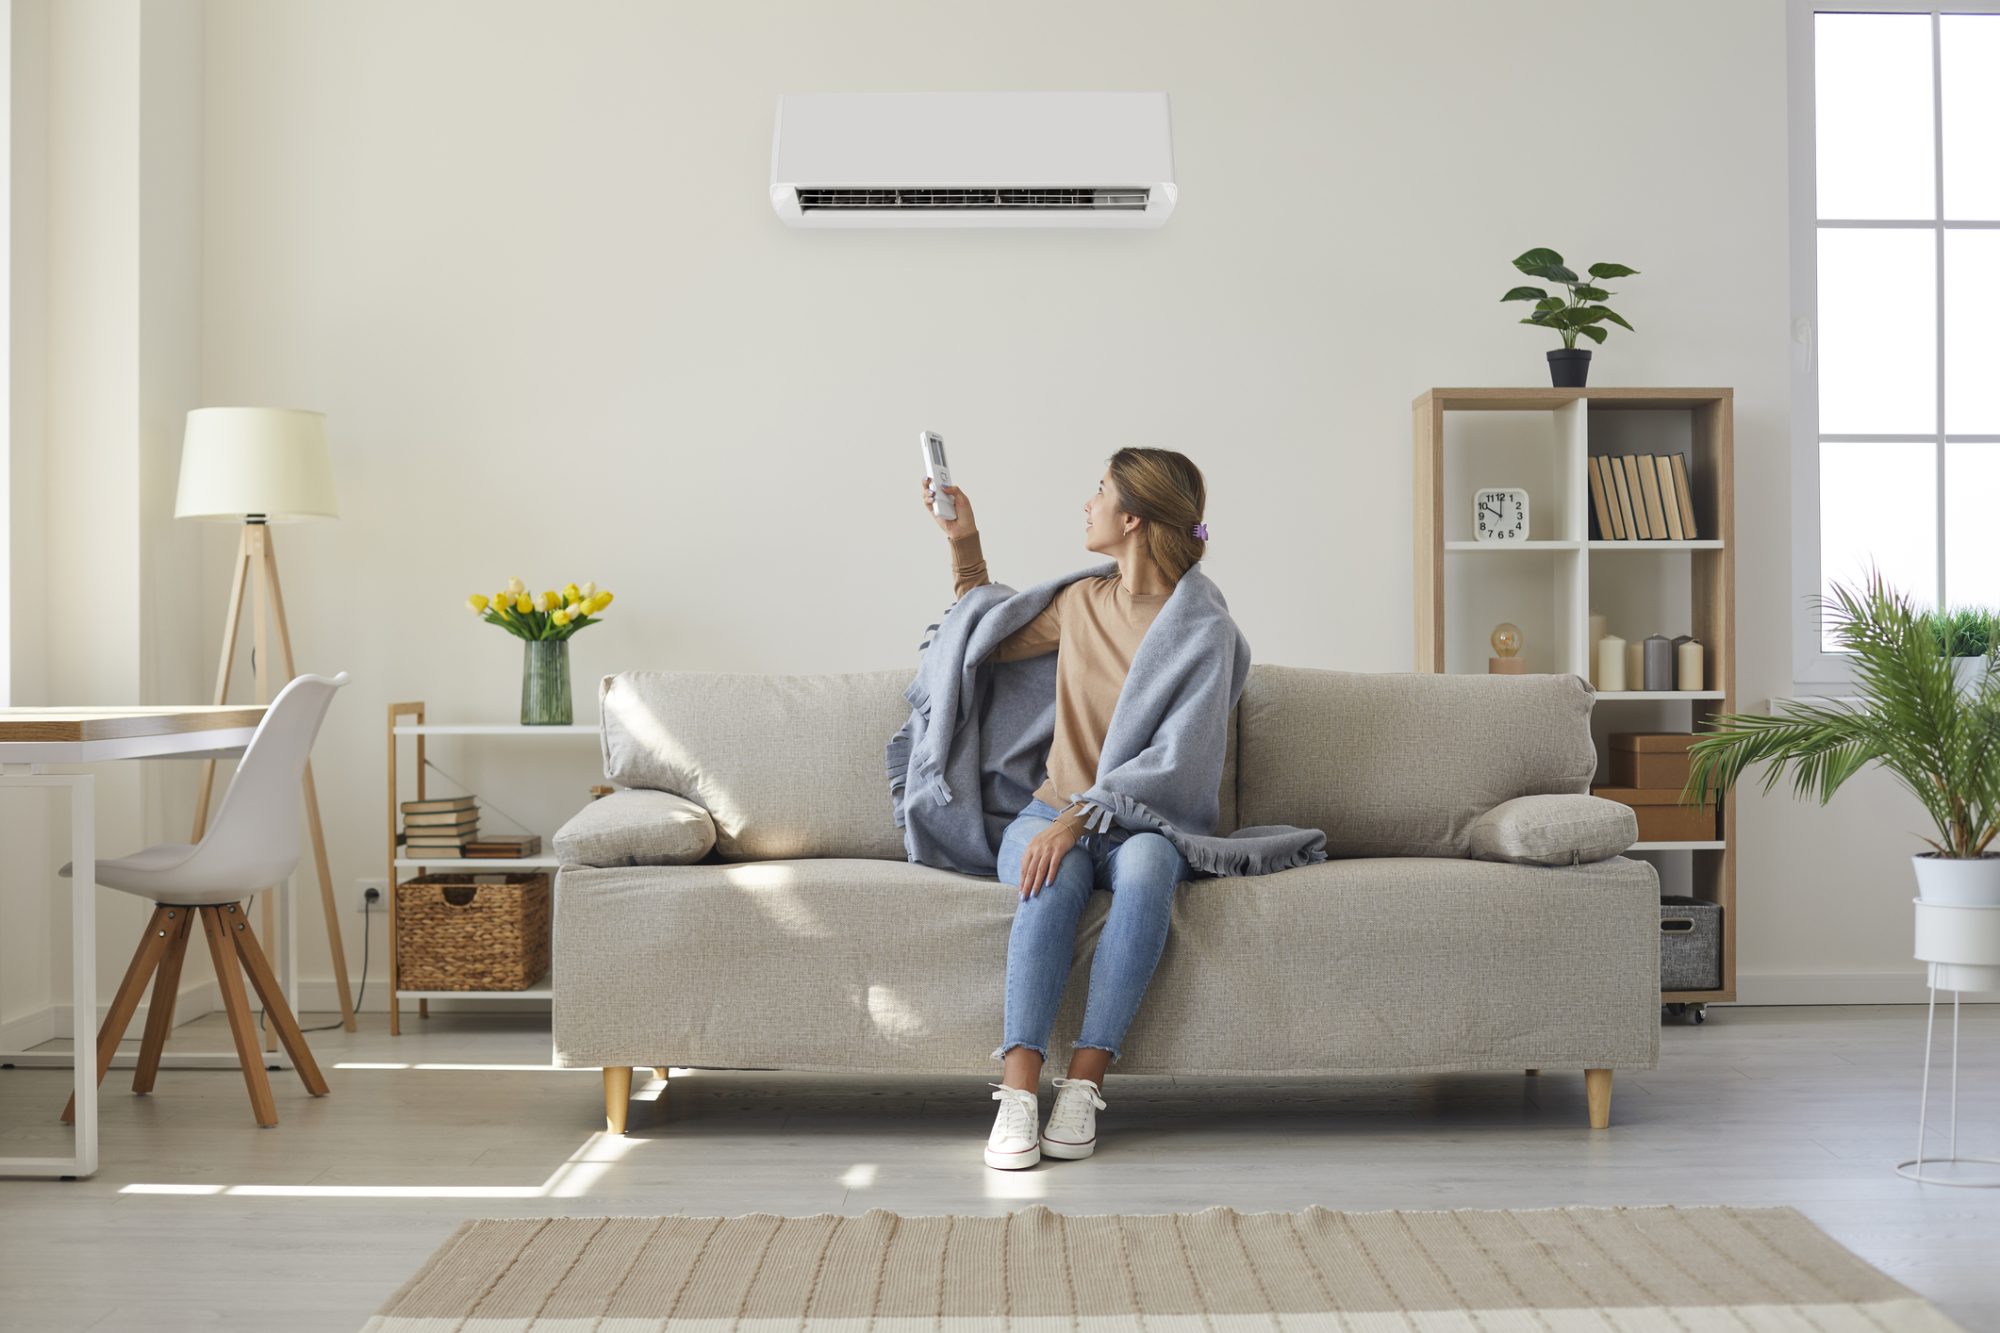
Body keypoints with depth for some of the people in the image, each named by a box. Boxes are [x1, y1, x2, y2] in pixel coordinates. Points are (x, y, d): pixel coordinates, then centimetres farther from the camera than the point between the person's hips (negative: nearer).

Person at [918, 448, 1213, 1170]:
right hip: (1050, 814, 3)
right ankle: (1018, 1092, -41)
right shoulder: (1081, 602, 13)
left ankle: (1082, 1085, -38)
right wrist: (963, 542, 24)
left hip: (1138, 822, -3)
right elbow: (988, 643, 32)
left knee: (1145, 864, -39)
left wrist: (1079, 819, -25)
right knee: (1055, 880, -34)